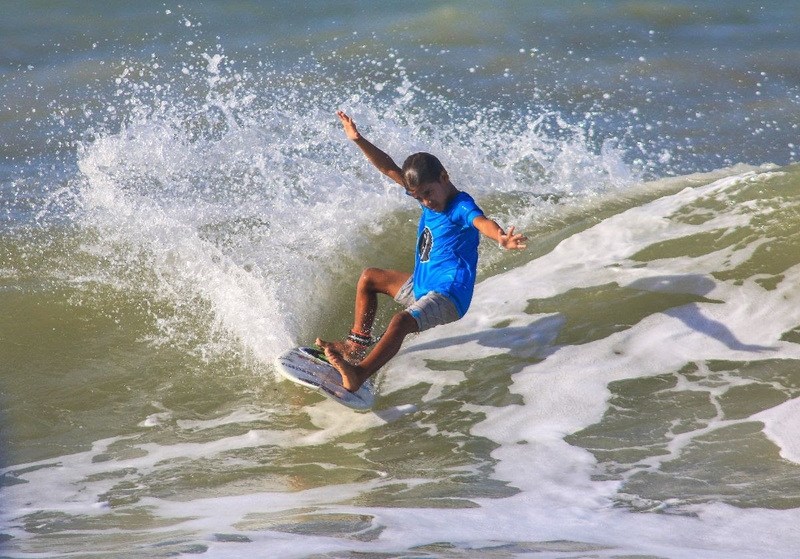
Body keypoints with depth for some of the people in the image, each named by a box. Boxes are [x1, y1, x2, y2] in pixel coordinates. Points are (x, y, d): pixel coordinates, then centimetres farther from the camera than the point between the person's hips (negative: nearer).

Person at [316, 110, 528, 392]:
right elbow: (389, 169, 10)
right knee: (369, 278, 26)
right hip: (421, 284, 10)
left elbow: (482, 222, -42)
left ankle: (358, 375, -51)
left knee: (401, 321, -35)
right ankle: (357, 345, 25)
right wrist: (359, 141, 3)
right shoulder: (427, 193, 5)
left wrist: (502, 238, -64)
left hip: (449, 295, -10)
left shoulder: (462, 207, -20)